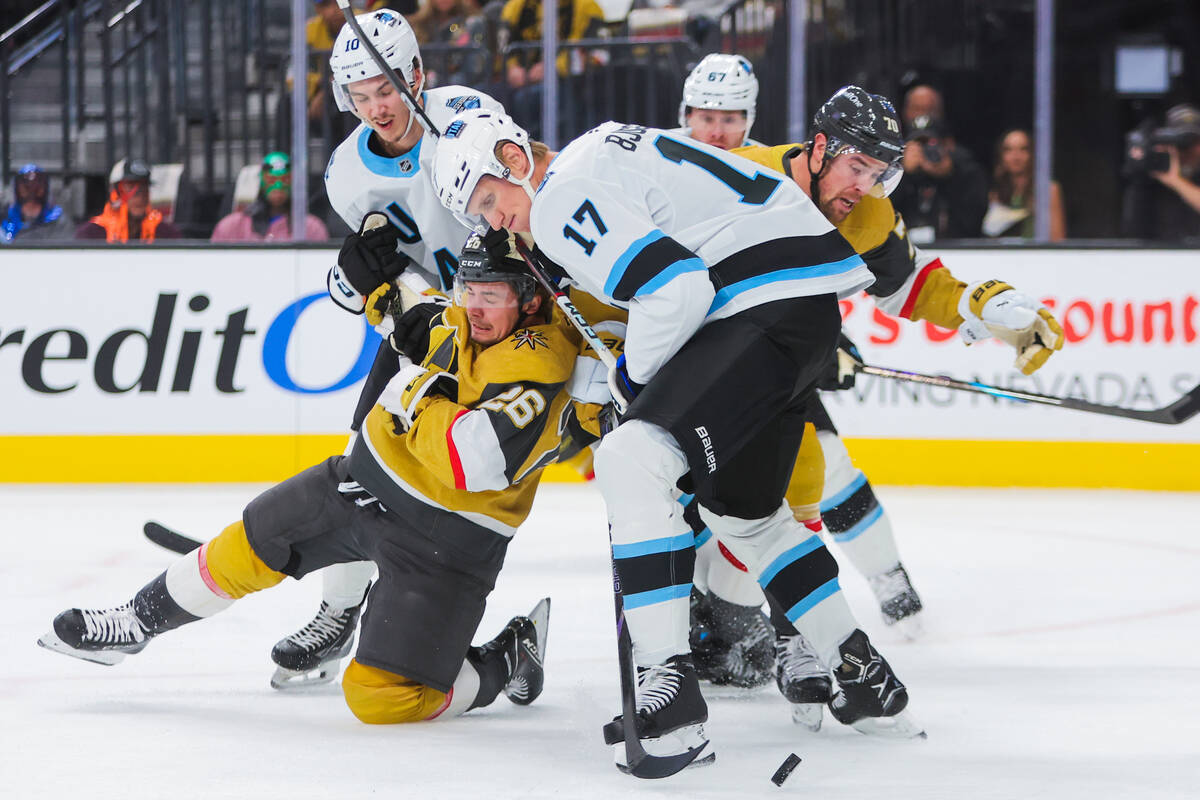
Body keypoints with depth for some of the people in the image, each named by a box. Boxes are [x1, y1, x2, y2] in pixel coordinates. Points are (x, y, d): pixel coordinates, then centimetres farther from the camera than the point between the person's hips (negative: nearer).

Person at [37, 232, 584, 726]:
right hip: (365, 482, 8)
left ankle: (510, 660, 10)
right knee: (246, 549, 17)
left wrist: (417, 395, -26)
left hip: (444, 541, -8)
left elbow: (476, 461, -40)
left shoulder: (536, 366, -27)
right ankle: (136, 624, 38)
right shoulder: (468, 318, -2)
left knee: (380, 697, -13)